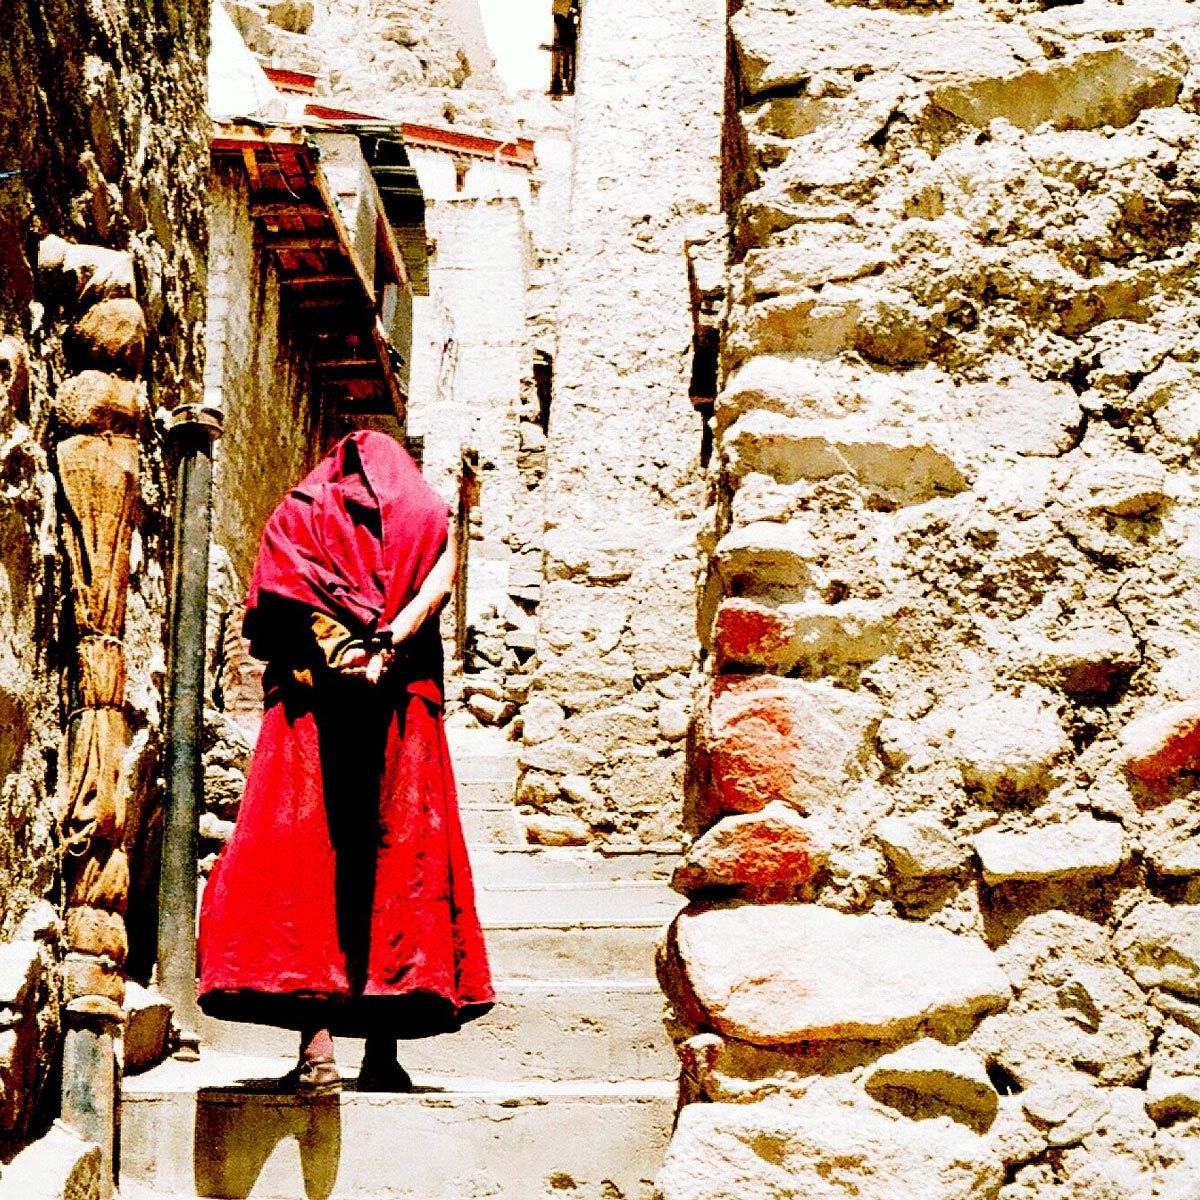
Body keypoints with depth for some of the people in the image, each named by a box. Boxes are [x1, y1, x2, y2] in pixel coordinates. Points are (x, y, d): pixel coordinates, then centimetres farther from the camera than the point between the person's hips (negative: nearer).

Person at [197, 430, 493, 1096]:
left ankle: (317, 1045, -11)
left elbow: (291, 593, -2)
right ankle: (382, 1053, -1)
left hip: (312, 702, 0)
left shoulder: (297, 513, 15)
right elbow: (439, 583, -5)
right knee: (397, 856, 2)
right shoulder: (429, 514, 15)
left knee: (307, 856, -2)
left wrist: (337, 653, -13)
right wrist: (386, 648, -14)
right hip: (403, 708, 1)